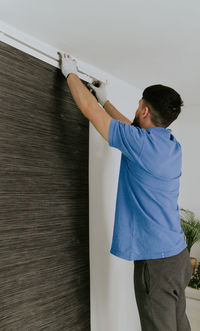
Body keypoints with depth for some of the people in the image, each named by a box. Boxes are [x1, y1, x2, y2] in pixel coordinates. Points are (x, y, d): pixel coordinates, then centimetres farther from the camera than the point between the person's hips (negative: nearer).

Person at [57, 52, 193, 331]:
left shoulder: (141, 143, -19)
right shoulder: (173, 146, 6)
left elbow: (89, 108, -11)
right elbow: (131, 127, 24)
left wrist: (70, 72, 5)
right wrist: (105, 100, 33)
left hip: (155, 259, -9)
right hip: (178, 254, 9)